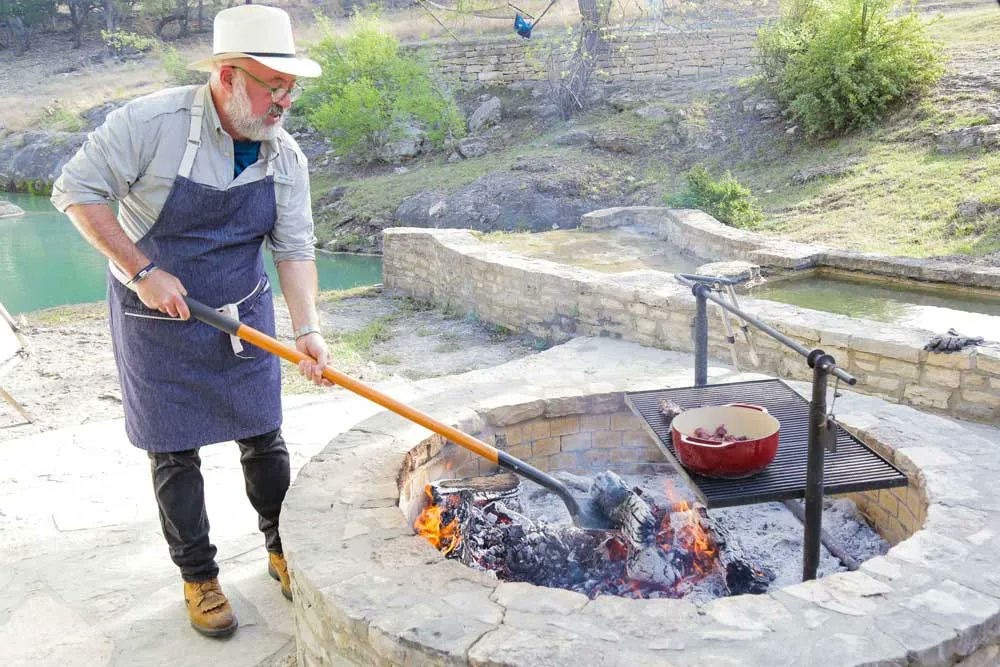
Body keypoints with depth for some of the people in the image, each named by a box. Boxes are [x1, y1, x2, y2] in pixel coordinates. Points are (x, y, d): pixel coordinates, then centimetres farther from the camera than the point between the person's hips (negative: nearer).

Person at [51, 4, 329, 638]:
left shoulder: (286, 156, -8)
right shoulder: (152, 122, -21)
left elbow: (295, 249, -8)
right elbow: (77, 190, -16)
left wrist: (308, 329, -21)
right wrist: (144, 271, -21)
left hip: (243, 317, 4)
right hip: (158, 320, -3)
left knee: (264, 438, 9)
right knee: (175, 452, 6)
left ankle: (282, 549, 30)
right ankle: (199, 576, 23)